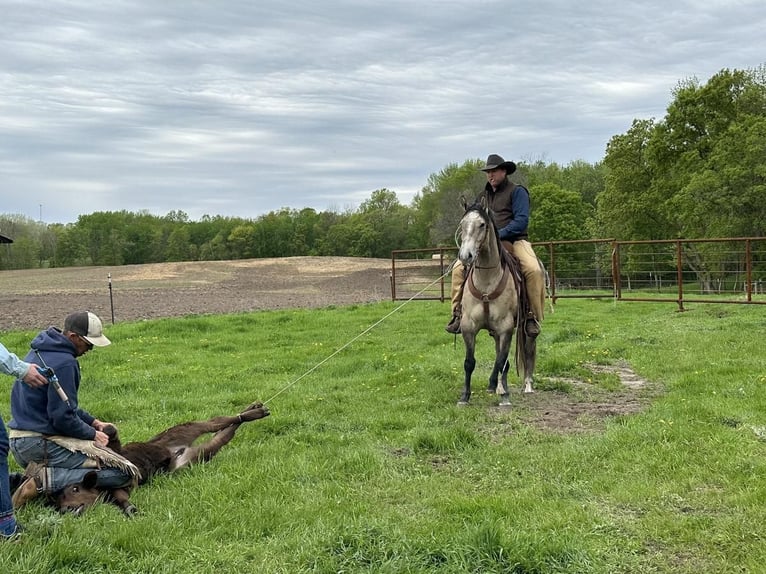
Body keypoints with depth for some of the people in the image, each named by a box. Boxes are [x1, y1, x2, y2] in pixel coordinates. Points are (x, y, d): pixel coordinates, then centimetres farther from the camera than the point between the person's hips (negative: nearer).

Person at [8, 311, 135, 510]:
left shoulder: (39, 352, 13)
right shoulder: (64, 363, -18)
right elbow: (63, 417, -19)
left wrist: (93, 422, 17)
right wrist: (93, 435, -3)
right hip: (42, 444, -10)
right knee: (121, 473, -15)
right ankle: (45, 479, -17)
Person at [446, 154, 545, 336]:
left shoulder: (517, 192, -2)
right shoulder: (484, 195, 16)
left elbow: (521, 221, -13)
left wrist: (499, 234, -22)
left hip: (515, 241, -5)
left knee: (534, 270, -32)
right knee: (459, 268, -11)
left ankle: (533, 317, -21)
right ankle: (458, 314, -5)